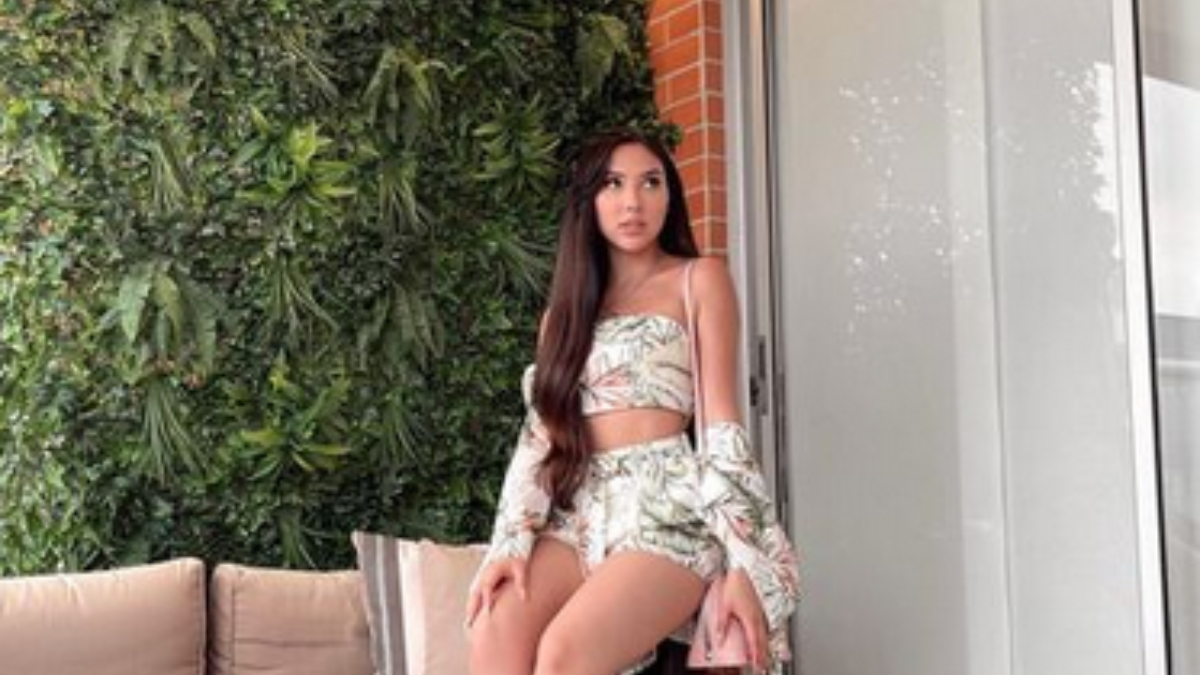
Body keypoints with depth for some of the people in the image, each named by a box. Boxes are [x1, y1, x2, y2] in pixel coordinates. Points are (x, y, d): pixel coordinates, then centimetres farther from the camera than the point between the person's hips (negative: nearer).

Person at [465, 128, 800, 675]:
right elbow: (540, 432, 11)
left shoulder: (699, 280, 7)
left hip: (669, 508, -4)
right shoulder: (568, 305, 20)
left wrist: (742, 561, -10)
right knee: (494, 631, -26)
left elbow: (721, 427, -1)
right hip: (579, 511, 4)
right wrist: (512, 542, -4)